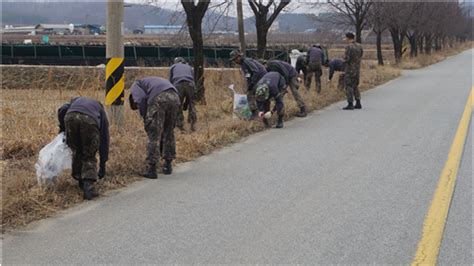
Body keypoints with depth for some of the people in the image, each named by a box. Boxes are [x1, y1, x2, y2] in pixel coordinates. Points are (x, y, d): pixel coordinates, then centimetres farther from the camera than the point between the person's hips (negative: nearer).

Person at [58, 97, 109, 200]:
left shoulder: (76, 100, 42)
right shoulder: (100, 110, 37)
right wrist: (102, 165, 38)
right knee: (89, 156, 14)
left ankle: (81, 182, 30)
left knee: (76, 152, 24)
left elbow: (62, 110, 18)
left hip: (70, 117, 2)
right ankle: (88, 186, 1)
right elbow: (104, 138, 34)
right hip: (89, 120, -1)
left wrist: (62, 129, 31)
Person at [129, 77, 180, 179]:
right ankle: (168, 165, 30)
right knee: (169, 133, 22)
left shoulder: (135, 86, 24)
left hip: (158, 98, -7)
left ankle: (151, 169, 4)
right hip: (174, 97, 7)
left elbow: (141, 99, -3)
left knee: (153, 135, 3)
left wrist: (145, 118, 8)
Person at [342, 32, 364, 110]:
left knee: (348, 86, -2)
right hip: (357, 69, 7)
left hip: (350, 69, -7)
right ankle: (358, 103, 15)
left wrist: (344, 61, 2)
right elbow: (361, 55, 14)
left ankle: (350, 104, -4)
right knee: (355, 86, 16)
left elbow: (346, 58, -19)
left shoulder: (349, 47, -16)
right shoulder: (359, 46, 6)